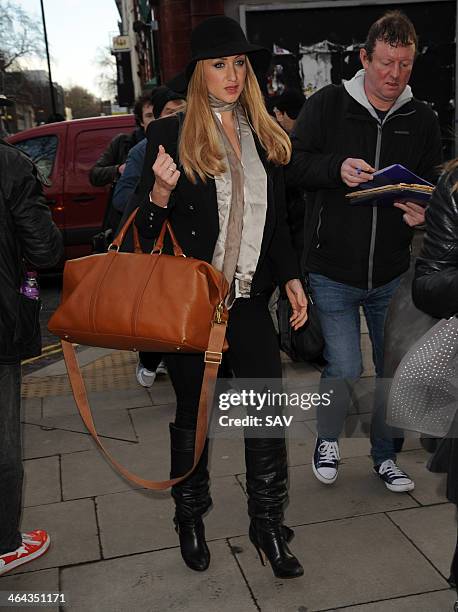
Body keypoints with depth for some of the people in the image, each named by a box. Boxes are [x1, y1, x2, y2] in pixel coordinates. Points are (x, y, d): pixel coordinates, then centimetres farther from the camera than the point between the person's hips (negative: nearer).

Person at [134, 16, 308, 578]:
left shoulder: (266, 138, 9)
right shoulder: (170, 135, -5)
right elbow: (149, 230, -3)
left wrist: (291, 279, 8)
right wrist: (161, 190, -23)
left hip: (249, 299, 4)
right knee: (193, 412, 11)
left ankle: (267, 526, 20)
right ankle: (190, 519, 32)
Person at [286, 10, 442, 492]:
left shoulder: (422, 120, 5)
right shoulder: (327, 104, -3)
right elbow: (290, 164, -6)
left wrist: (422, 213, -12)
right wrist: (336, 168, -24)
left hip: (393, 275, 4)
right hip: (333, 272, -3)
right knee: (345, 370, -4)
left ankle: (385, 455, 34)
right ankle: (327, 440, 27)